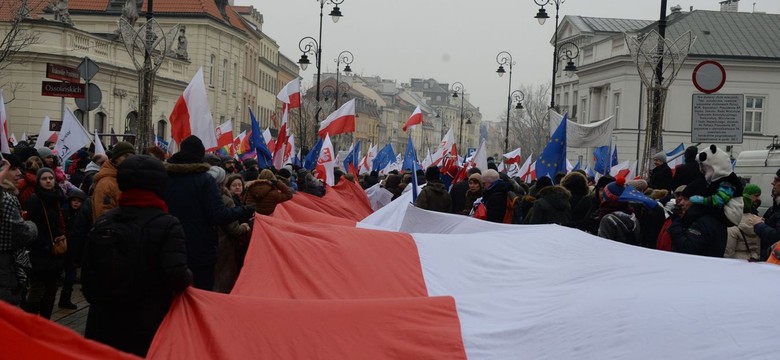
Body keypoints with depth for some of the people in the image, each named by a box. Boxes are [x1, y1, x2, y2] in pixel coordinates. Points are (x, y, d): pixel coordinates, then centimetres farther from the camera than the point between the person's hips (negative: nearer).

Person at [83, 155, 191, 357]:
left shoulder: (103, 222, 3)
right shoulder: (167, 225, -13)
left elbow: (87, 274, 7)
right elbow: (177, 276, -23)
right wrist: (188, 278, -1)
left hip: (103, 326, 5)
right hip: (148, 328, -4)